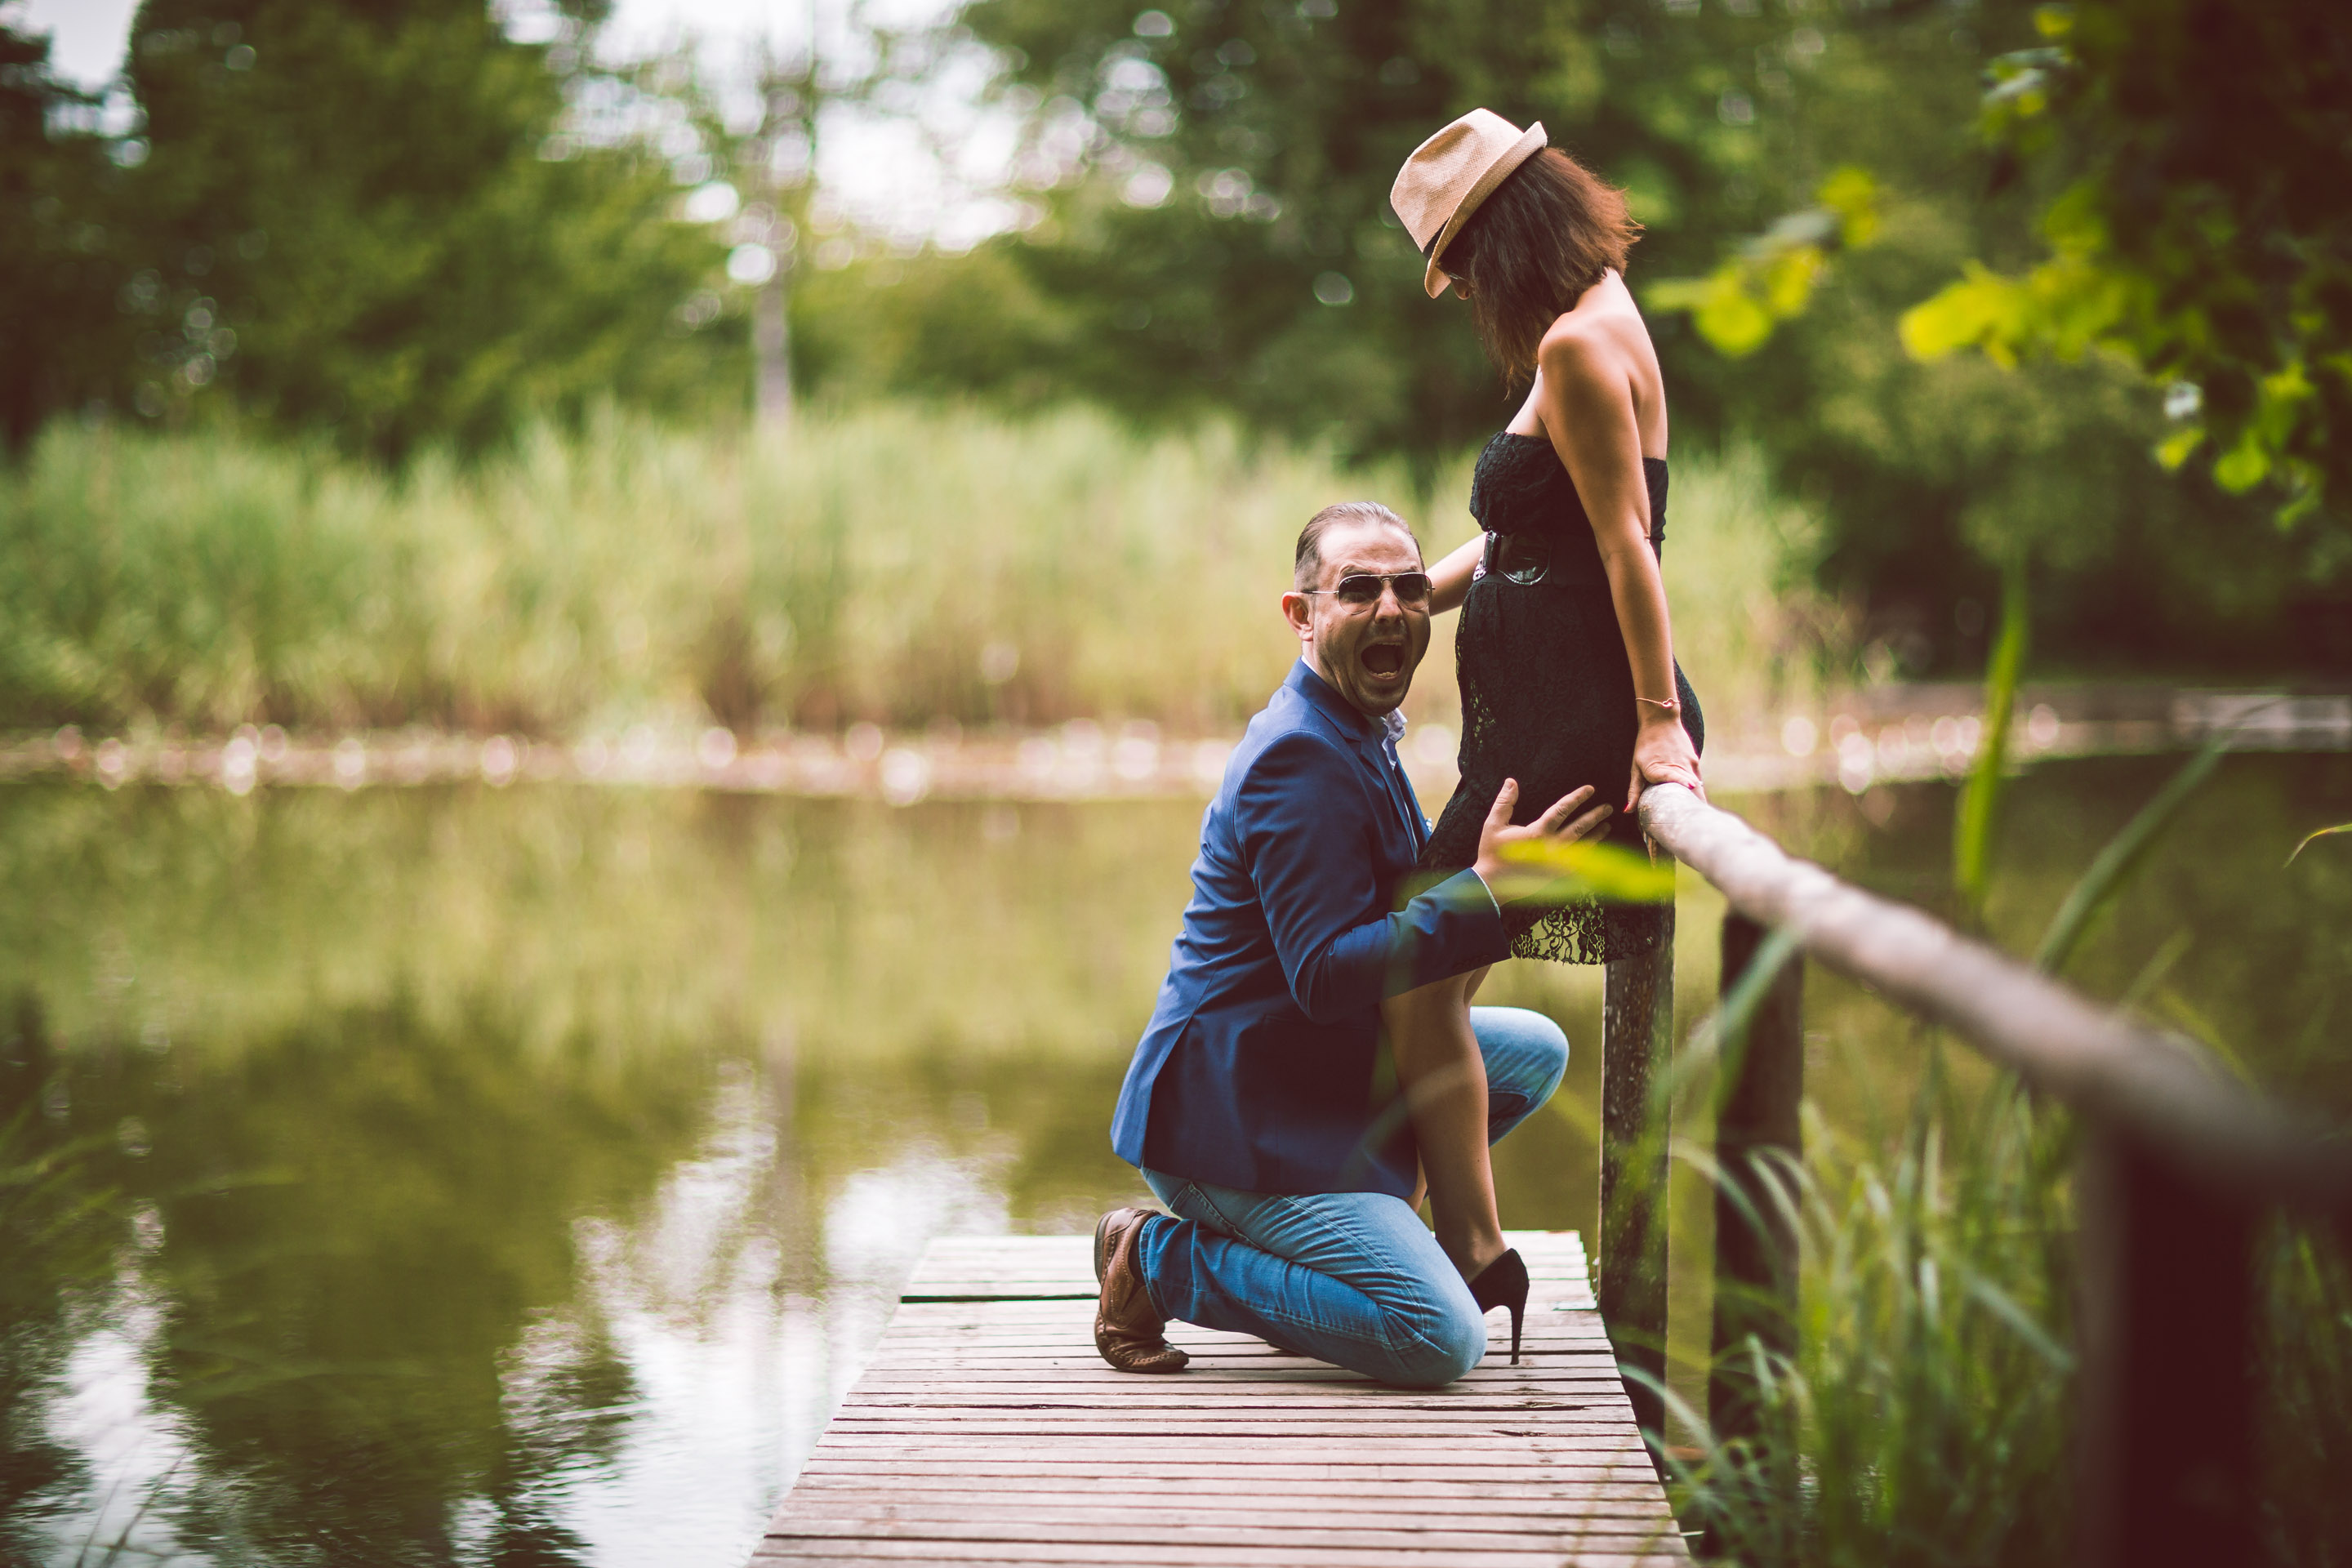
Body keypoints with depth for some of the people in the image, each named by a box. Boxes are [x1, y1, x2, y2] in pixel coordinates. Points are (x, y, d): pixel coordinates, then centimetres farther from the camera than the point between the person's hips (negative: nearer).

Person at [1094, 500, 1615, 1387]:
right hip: (1234, 1114, -10)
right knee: (1442, 1340, -19)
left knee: (1535, 1049, 17)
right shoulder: (1300, 758, -21)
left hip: (1324, 1075, 10)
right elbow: (1327, 976, -26)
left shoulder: (1354, 732, 12)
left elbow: (1420, 881, 23)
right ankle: (1162, 1262, -5)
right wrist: (1489, 890, -28)